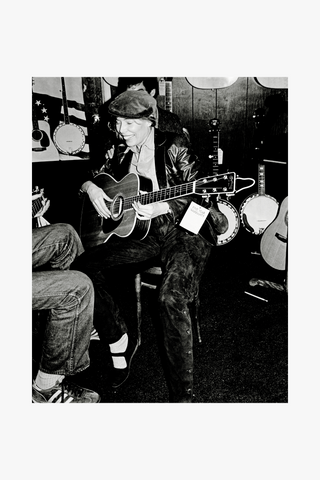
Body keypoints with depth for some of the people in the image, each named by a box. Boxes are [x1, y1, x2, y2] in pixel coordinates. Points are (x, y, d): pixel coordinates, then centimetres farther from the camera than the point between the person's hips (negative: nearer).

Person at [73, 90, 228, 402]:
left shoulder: (174, 147, -6)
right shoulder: (122, 154, 10)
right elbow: (92, 176, 23)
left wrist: (161, 207, -24)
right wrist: (90, 187, -2)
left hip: (185, 229, -6)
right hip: (143, 232, 6)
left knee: (171, 297, -33)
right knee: (84, 265, -12)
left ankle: (182, 395, -19)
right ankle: (120, 341, 2)